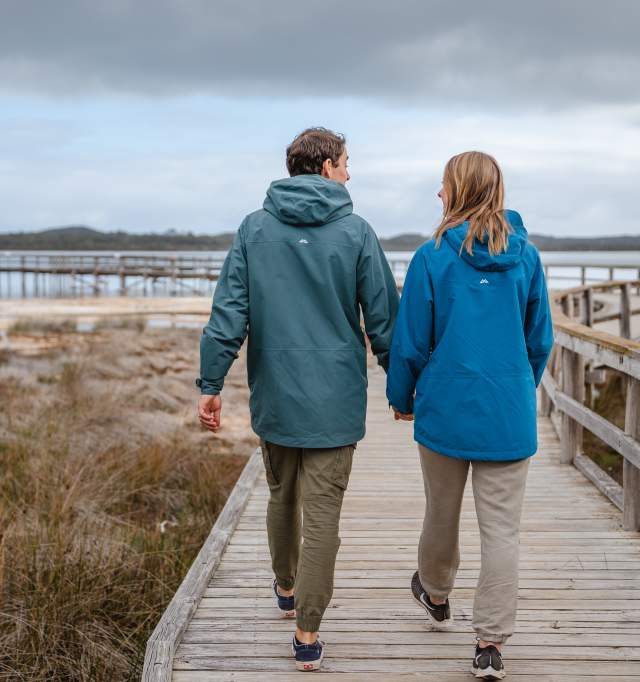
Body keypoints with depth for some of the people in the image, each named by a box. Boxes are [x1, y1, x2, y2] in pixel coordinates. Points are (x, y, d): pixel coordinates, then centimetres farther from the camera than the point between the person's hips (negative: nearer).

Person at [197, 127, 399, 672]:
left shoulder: (255, 229, 0)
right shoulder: (356, 232, -5)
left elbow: (229, 312, -4)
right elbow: (383, 319, -3)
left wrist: (211, 384, 0)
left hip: (274, 396, 3)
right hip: (335, 400, -3)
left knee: (282, 497, 23)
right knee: (322, 515, 2)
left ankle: (286, 588, 44)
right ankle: (307, 635, 5)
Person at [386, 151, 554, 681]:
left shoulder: (433, 257, -9)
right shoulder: (526, 257, 0)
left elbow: (410, 341, -5)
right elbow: (541, 340, 7)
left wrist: (402, 399, 11)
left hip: (446, 410, -1)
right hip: (509, 417, 1)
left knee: (442, 514, 19)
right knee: (502, 529, 4)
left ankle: (436, 596, 44)